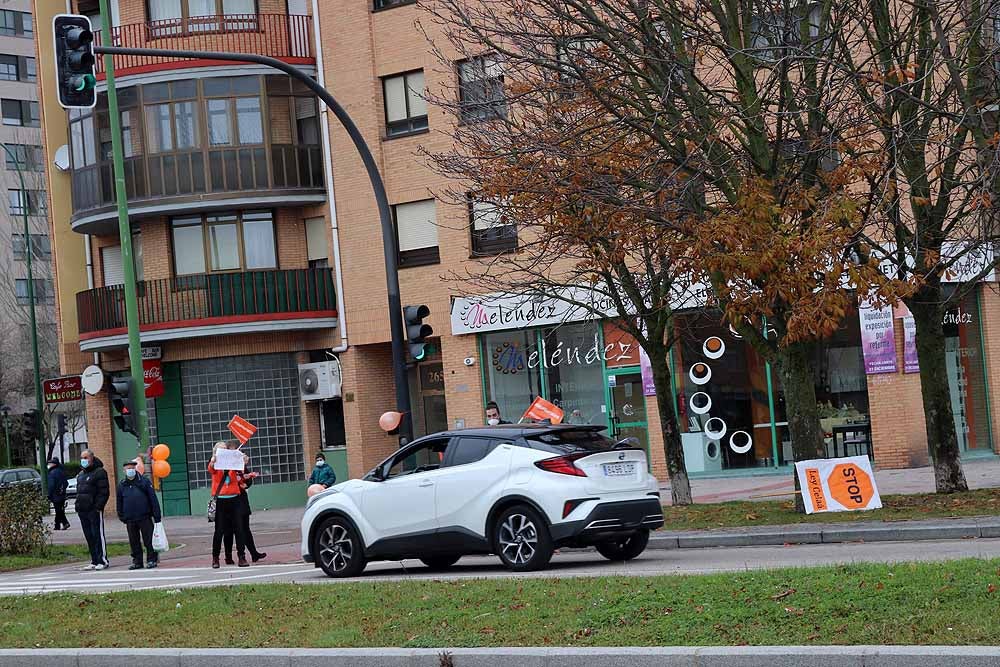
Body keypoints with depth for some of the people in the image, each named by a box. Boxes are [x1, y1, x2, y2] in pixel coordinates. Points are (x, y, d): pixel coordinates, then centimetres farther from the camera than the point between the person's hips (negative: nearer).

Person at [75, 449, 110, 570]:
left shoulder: (99, 472, -6)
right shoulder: (81, 474, 20)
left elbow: (104, 492, -11)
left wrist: (98, 506, -18)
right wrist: (77, 505, 13)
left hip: (94, 510, -8)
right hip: (82, 510, 8)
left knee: (98, 535, -7)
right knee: (89, 537, 9)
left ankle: (103, 561, -4)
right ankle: (94, 561, 14)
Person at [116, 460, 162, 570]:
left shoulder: (144, 482, -1)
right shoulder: (122, 485, 8)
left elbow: (153, 499, -1)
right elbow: (119, 502, 16)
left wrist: (157, 516, -5)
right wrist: (122, 517, 12)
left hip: (145, 517, -3)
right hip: (130, 519, 3)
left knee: (148, 540, -1)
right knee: (134, 542, 8)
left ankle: (152, 560, 7)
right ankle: (137, 561, 16)